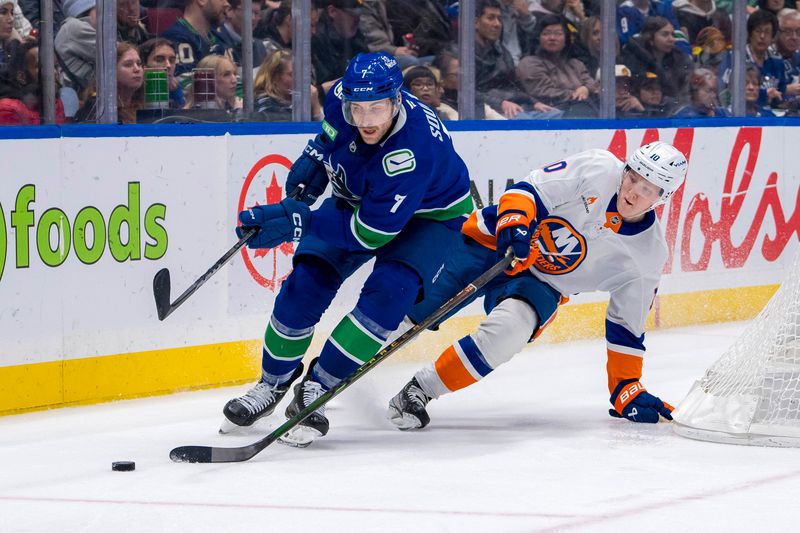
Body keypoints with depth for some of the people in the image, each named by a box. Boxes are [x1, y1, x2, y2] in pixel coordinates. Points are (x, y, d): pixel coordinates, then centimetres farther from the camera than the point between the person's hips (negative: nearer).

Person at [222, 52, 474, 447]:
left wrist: (296, 223, -39)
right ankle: (273, 383, 13)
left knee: (388, 292, -28)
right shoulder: (343, 98, -24)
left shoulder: (413, 150, -43)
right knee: (307, 282, -8)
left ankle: (316, 390, -16)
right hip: (358, 200, 6)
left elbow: (372, 232, -38)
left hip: (430, 215, -6)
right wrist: (315, 155, -9)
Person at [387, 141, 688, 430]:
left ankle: (422, 389, -22)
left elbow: (627, 326, 2)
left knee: (511, 328, -31)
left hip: (540, 284, 0)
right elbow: (531, 189, -15)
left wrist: (628, 390, -1)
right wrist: (513, 219, -36)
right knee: (415, 303, -7)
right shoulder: (596, 169, -15)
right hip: (490, 242, 0)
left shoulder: (648, 252, -6)